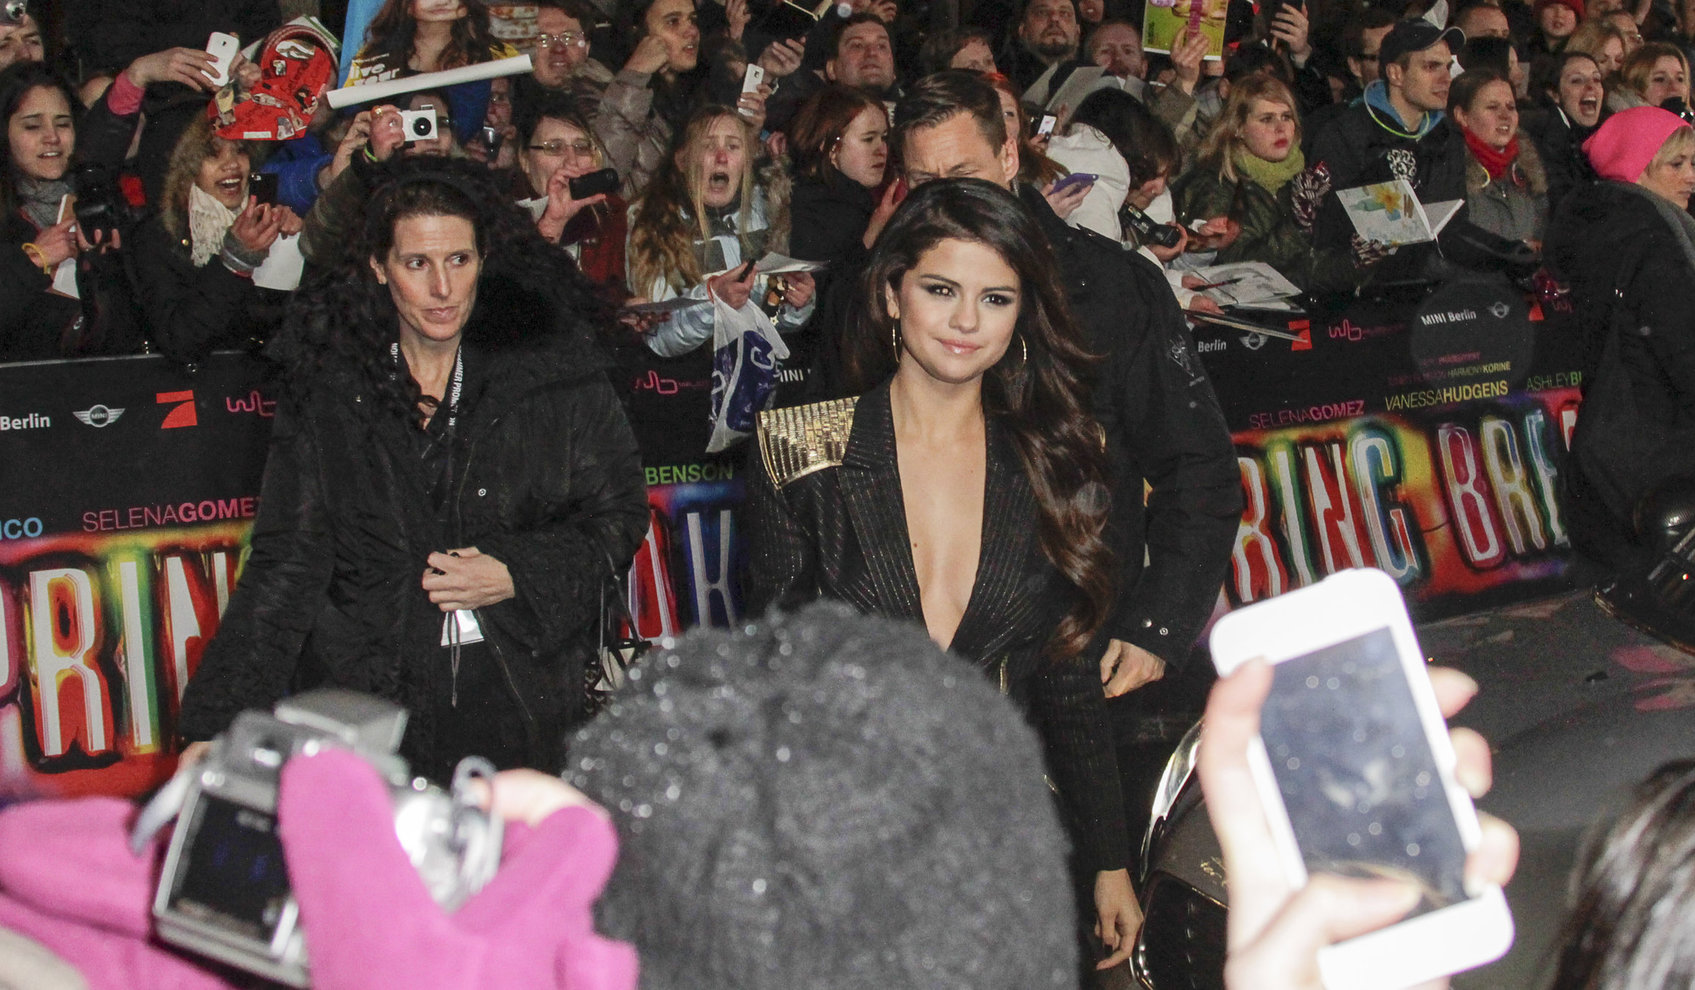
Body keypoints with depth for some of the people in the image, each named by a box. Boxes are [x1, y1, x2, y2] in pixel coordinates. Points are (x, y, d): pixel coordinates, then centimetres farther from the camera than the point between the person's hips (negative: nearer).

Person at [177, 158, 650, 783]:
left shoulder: (551, 364, 2)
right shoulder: (328, 386, 3)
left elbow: (620, 514, 8)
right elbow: (285, 567, 1)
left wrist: (518, 576, -9)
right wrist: (218, 728, -8)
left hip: (519, 699, 0)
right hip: (369, 697, 0)